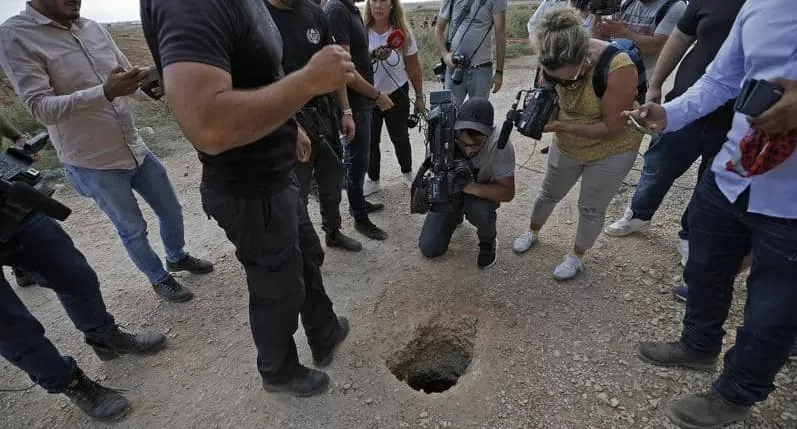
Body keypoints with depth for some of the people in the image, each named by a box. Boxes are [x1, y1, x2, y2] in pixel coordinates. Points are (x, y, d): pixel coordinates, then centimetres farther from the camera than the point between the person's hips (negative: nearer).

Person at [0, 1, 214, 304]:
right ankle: (159, 279, 34)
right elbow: (41, 108, -20)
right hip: (94, 164, -5)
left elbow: (131, 80, 10)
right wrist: (105, 92, -34)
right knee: (133, 229, 11)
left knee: (171, 211, 17)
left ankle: (177, 257, 44)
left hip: (137, 149, 5)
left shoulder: (94, 29, 4)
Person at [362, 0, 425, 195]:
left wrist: (419, 97, 2)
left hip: (396, 93, 0)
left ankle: (407, 174, 35)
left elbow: (413, 66, -1)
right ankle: (372, 180, 23)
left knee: (399, 137, 13)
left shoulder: (402, 33, -7)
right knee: (370, 139, 6)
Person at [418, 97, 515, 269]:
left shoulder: (500, 144, -32)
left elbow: (508, 192, -27)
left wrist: (474, 188, -44)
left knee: (479, 210, -39)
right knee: (429, 249, -4)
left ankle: (487, 241, -2)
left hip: (483, 192, -2)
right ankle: (456, 217, 26)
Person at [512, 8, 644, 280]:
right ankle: (533, 232, 47)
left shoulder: (618, 68, -34)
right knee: (549, 193, 20)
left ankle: (577, 257, 33)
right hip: (566, 145, 5)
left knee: (591, 209, 8)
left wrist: (561, 126, -35)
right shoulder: (556, 64, -20)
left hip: (611, 151, -4)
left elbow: (611, 129, -29)